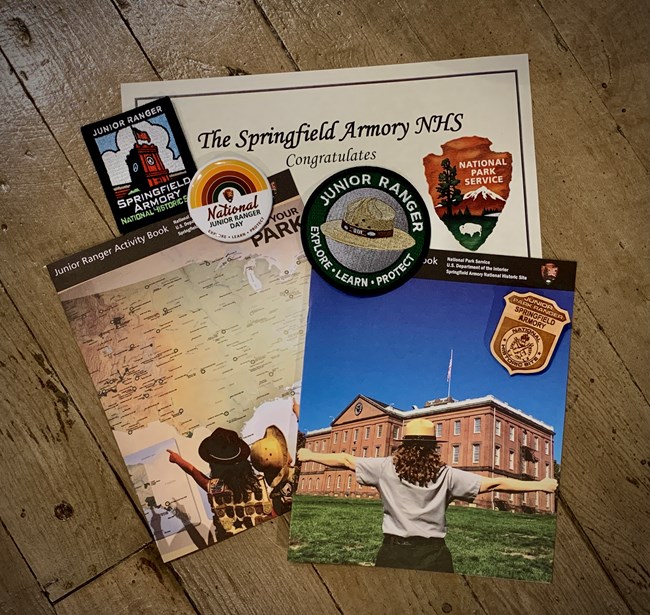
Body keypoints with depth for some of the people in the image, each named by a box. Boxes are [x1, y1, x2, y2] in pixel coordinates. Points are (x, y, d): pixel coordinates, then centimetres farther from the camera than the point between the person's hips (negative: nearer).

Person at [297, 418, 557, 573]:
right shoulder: (447, 475, -5)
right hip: (433, 555, 0)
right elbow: (494, 483, -5)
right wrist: (541, 485, 2)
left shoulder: (386, 467, -5)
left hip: (394, 551, 0)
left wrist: (310, 455, 15)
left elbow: (345, 460, 2)